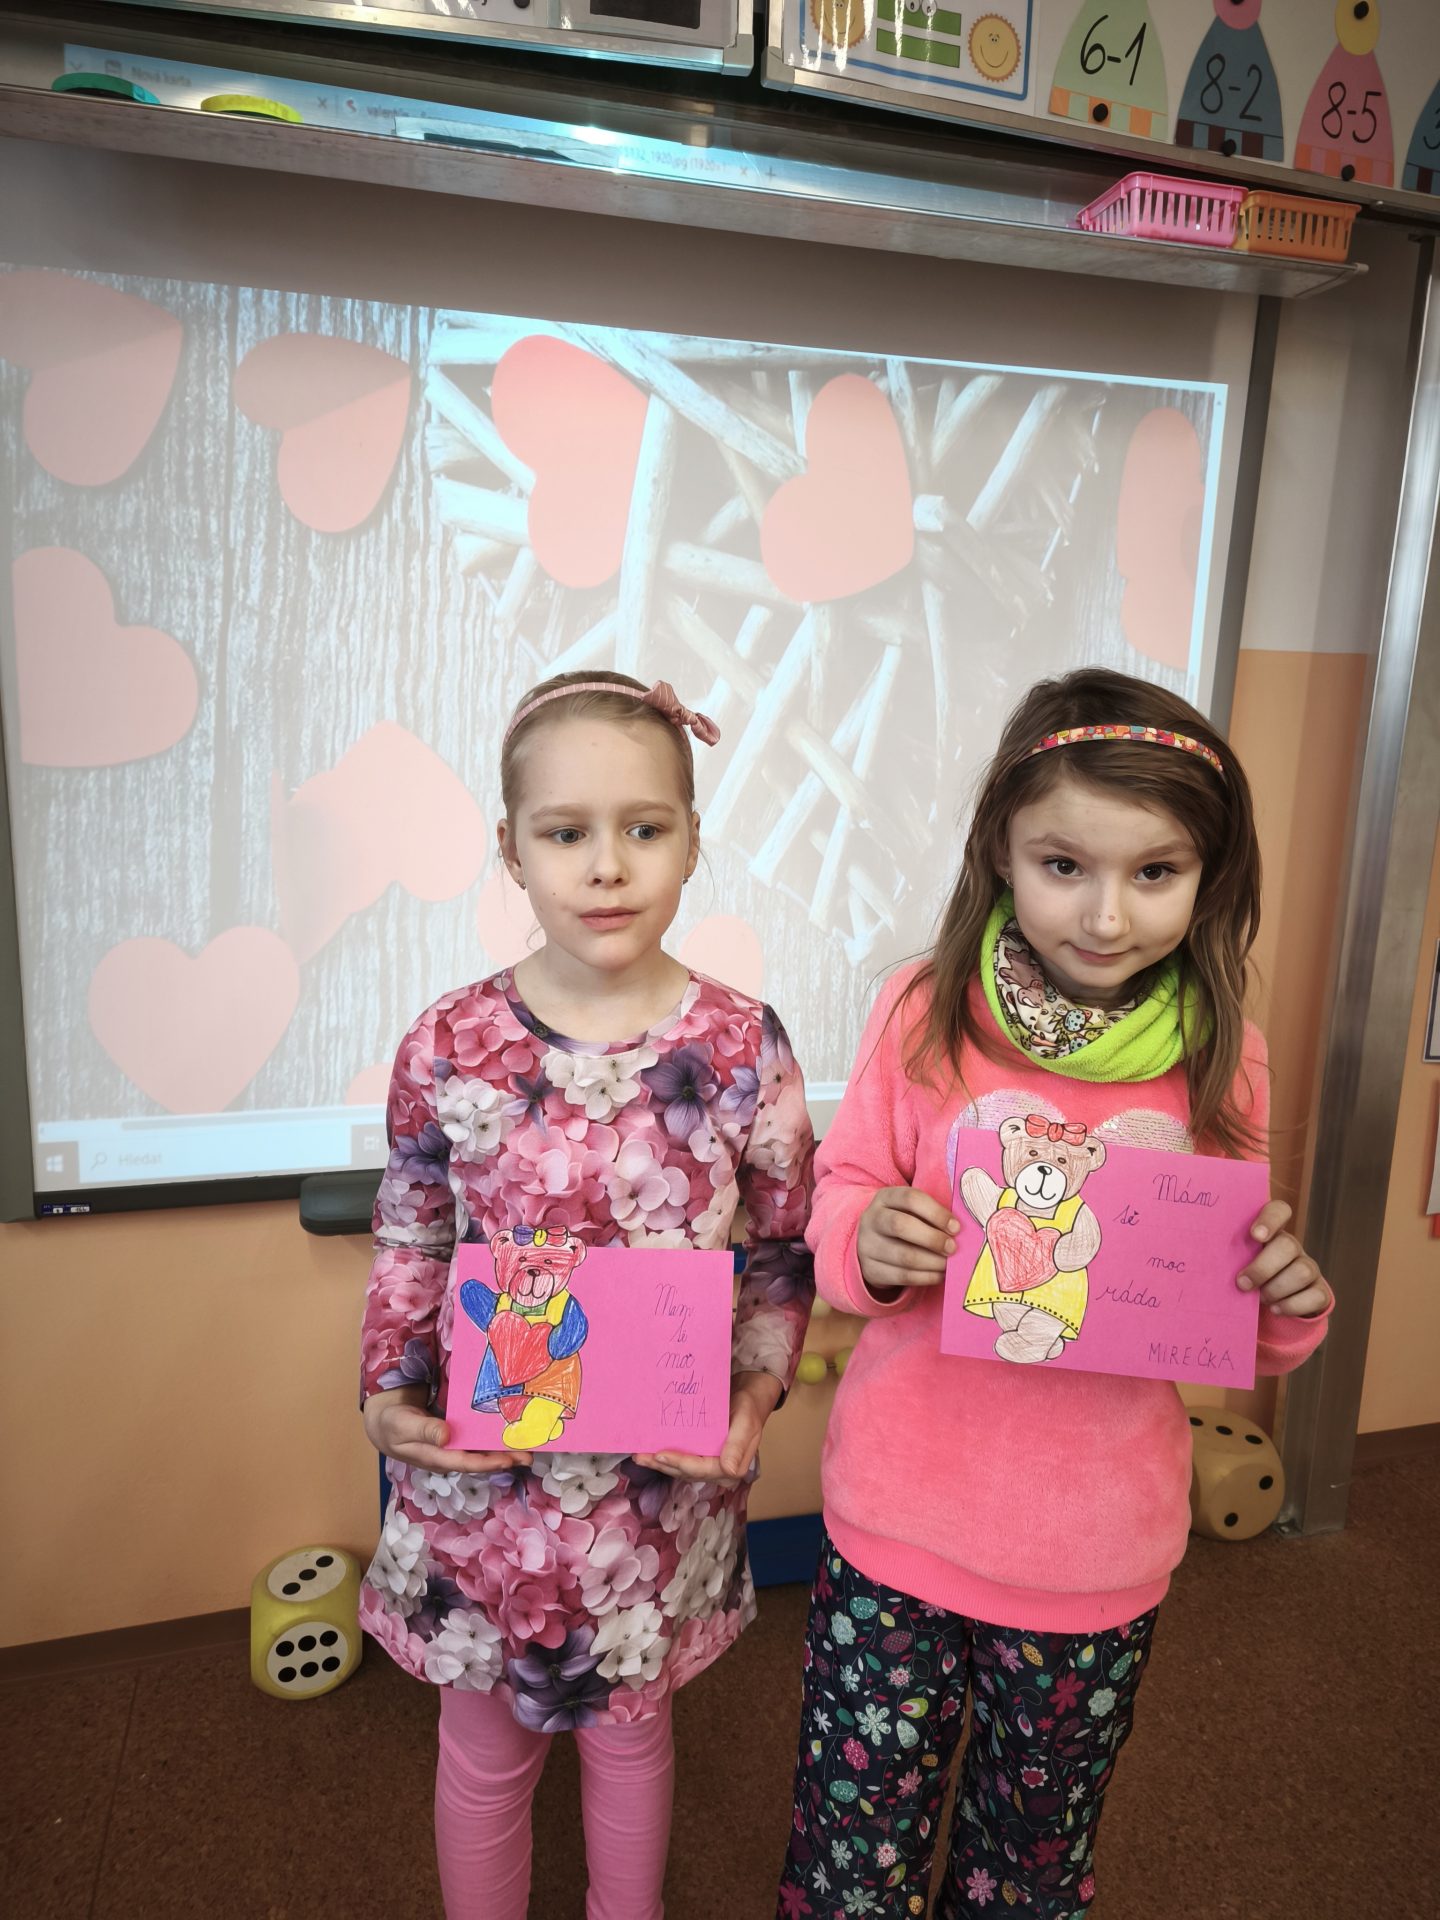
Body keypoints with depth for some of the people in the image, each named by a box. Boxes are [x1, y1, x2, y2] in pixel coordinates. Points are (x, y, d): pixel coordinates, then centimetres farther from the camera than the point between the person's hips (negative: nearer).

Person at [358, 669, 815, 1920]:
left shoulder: (743, 1046, -13)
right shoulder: (448, 1046, -11)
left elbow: (788, 1254, -2)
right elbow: (410, 1246, 2)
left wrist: (756, 1388, -17)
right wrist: (390, 1390, -11)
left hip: (665, 1474, 0)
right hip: (478, 1470, 1)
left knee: (631, 1725, 24)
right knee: (485, 1744, 22)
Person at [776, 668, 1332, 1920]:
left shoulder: (1222, 1061, -7)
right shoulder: (926, 1015, -12)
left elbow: (1233, 1302, 5)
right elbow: (839, 1196, -1)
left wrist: (1288, 1304, -17)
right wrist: (867, 1241, -23)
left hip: (1098, 1550, 2)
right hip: (903, 1521, -1)